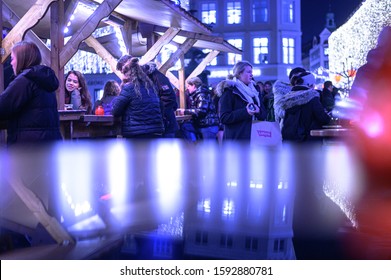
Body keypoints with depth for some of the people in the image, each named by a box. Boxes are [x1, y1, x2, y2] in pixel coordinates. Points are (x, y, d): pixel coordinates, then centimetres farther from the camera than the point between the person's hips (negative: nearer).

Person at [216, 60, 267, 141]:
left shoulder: (254, 90, 16)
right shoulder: (229, 91, -4)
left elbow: (264, 114, 15)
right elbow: (224, 118, -12)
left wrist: (258, 111, -10)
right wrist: (245, 112, -22)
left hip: (254, 137, 7)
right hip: (236, 138, -6)